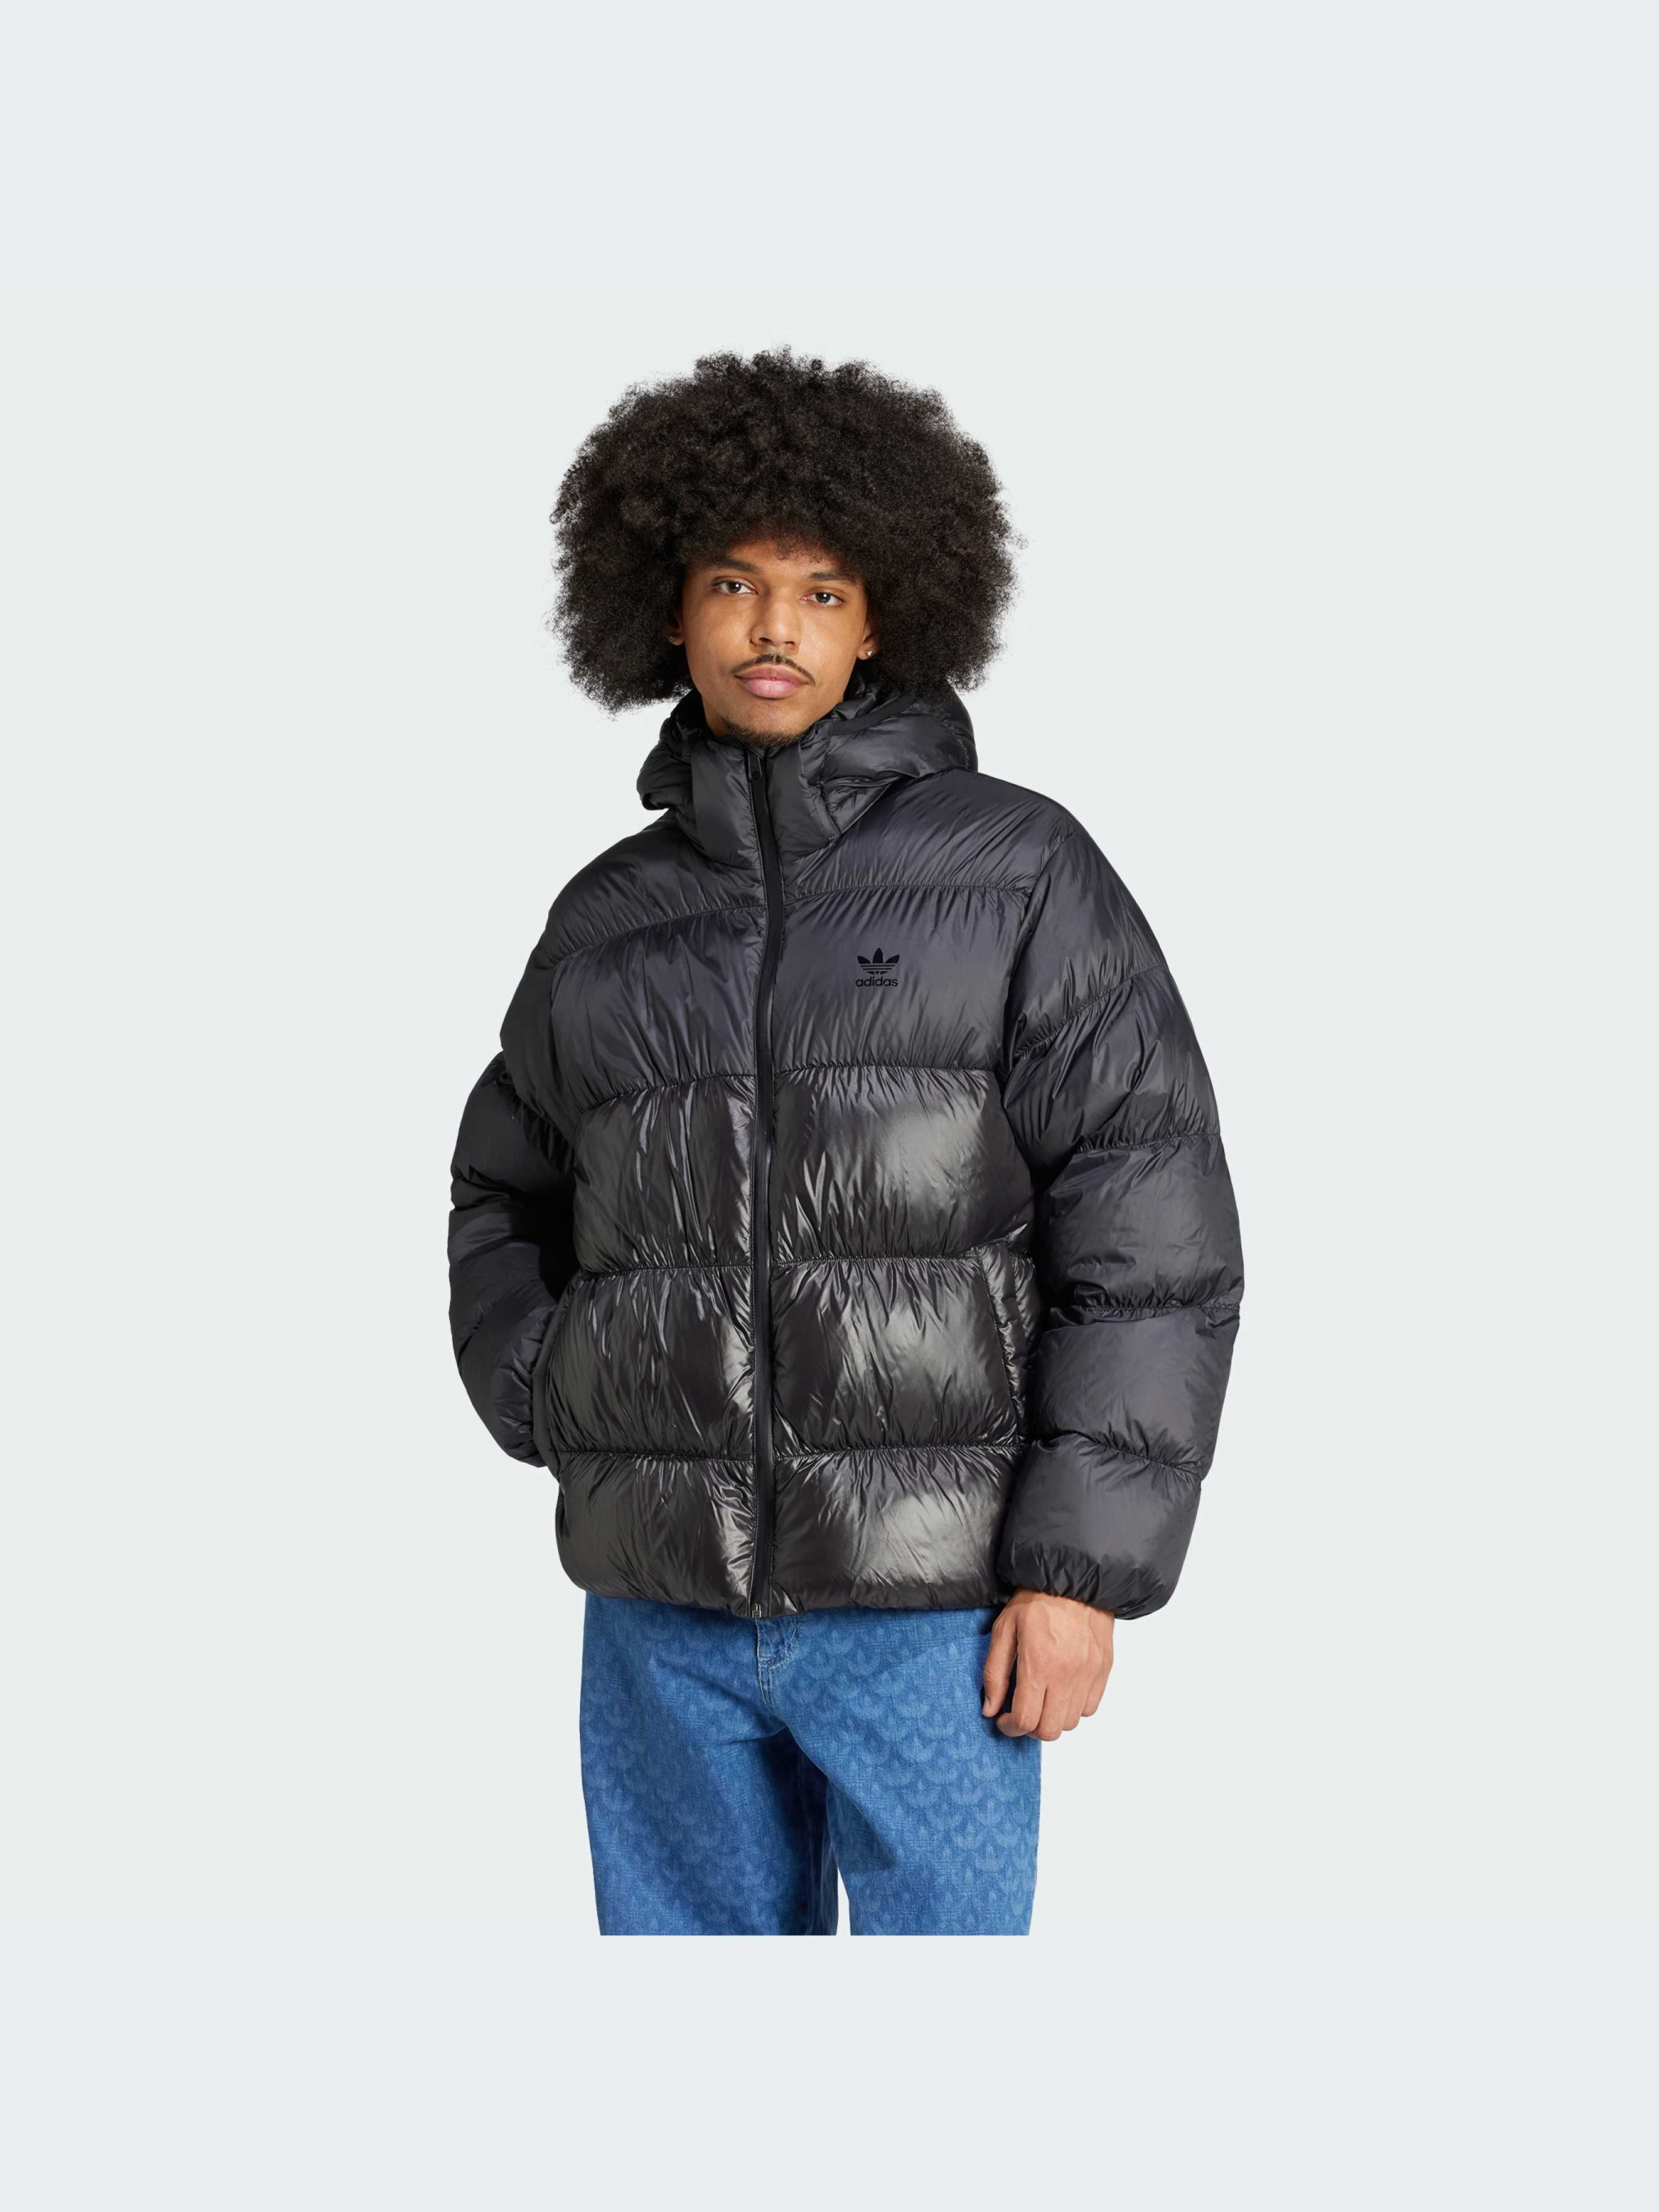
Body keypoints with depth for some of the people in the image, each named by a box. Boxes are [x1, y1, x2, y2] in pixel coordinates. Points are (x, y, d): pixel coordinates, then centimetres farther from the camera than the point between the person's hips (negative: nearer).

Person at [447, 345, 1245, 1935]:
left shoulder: (1018, 872, -4)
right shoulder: (611, 918, 9)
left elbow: (1149, 1228, -8)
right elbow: (506, 1201, 23)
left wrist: (1080, 1565, -13)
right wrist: (557, 1419, 6)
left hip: (929, 1600, -4)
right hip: (667, 1603, 4)